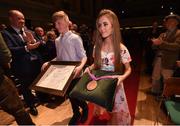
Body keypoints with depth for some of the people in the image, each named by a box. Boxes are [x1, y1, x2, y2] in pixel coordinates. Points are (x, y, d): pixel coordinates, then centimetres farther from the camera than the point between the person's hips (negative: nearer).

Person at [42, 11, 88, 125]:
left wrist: (80, 67, -33)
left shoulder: (75, 38, -13)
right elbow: (59, 57, 13)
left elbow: (83, 56, -15)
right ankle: (76, 114, 41)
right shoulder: (57, 40, 6)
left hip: (75, 74, -6)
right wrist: (49, 63, -1)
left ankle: (85, 108, 40)